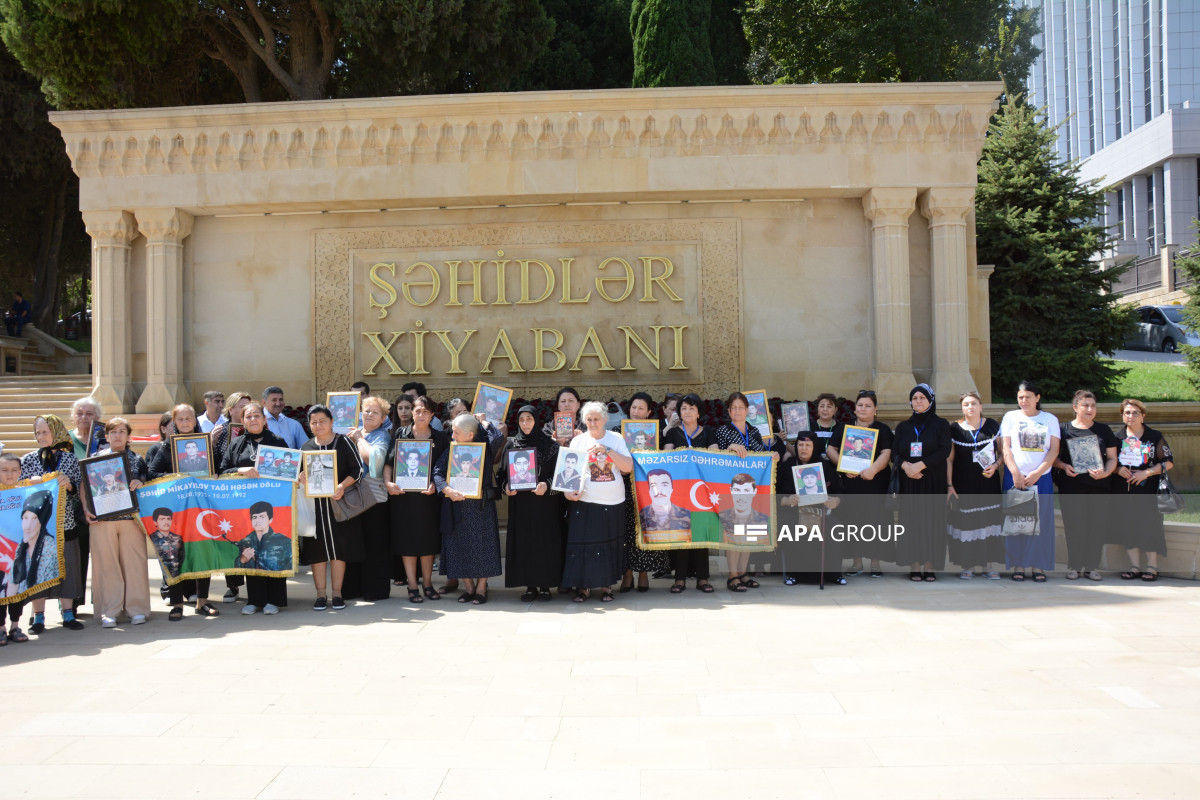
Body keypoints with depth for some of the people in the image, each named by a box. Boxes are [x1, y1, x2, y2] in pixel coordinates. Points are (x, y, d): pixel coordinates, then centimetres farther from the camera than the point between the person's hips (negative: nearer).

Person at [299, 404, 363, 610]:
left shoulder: (343, 442, 1)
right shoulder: (306, 447, 11)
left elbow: (357, 469, -4)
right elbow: (299, 473, 16)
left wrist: (342, 486, -20)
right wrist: (300, 477, -8)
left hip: (338, 502, -2)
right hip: (314, 504, 3)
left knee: (339, 547, 0)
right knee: (317, 549, 2)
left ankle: (337, 593, 8)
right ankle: (320, 594, 9)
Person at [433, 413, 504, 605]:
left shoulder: (485, 449, -2)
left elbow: (498, 436, -21)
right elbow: (437, 472, -2)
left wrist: (483, 421, -5)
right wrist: (448, 490, -20)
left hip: (480, 505, -3)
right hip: (457, 506, 3)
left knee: (482, 545, 0)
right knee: (459, 546, 5)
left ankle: (481, 589, 11)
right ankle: (469, 588, 17)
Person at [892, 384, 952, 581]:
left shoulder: (941, 425, 5)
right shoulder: (903, 427, 14)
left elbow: (945, 450, -7)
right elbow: (894, 452, 7)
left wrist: (921, 465, -18)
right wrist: (905, 465, -14)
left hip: (933, 482, -2)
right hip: (909, 483, 2)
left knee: (932, 520, -5)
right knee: (911, 521, -4)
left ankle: (930, 566, -1)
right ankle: (914, 566, -1)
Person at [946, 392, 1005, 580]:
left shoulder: (992, 426, 4)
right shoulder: (955, 429, 1)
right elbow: (949, 459, 1)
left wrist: (995, 465, -10)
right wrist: (949, 485, -5)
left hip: (988, 482, 1)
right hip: (964, 484, -1)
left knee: (988, 520, 2)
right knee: (965, 522, -1)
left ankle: (987, 564, 12)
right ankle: (967, 565, 9)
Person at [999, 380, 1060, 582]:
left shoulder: (1050, 419, 9)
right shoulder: (1010, 417, 9)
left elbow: (1054, 450, 2)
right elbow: (1006, 448, 2)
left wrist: (1036, 473, -11)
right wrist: (1016, 473, -11)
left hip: (1042, 477, 0)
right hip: (1015, 476, 0)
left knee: (1041, 519, 0)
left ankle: (1039, 566, 7)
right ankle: (1018, 565, 5)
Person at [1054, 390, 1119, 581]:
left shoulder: (1103, 430, 11)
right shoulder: (1063, 429, 7)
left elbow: (1112, 458, 10)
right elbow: (1053, 456, 8)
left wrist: (1105, 472, -9)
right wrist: (1063, 466, -12)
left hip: (1098, 486, 2)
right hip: (1071, 486, -1)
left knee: (1097, 524, -2)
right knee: (1074, 525, -4)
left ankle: (1092, 566, 8)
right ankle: (1074, 566, 7)